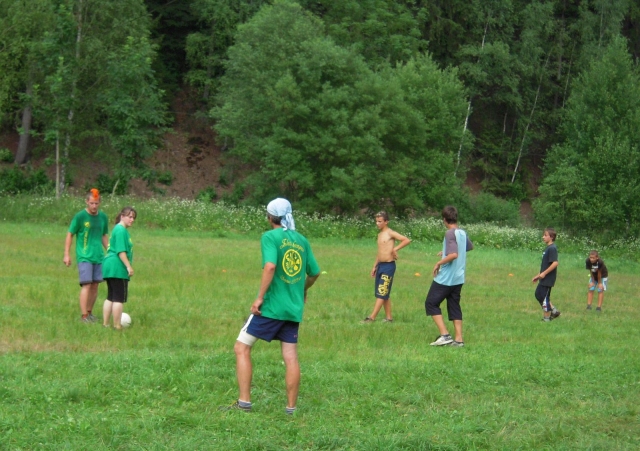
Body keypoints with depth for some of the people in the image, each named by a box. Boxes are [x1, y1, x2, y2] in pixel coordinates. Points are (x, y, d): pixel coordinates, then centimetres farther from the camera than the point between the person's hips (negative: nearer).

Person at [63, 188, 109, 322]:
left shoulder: (103, 217, 8)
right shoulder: (80, 216, -7)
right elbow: (70, 235, -1)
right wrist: (66, 255, -4)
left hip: (98, 257, 5)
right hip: (84, 257, -5)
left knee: (95, 285, 7)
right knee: (86, 285, -11)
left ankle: (89, 312, 19)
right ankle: (84, 316, -10)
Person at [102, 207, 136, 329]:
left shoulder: (118, 229, 18)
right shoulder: (121, 230, -14)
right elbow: (121, 251, -20)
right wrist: (129, 266, -21)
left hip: (109, 267, 11)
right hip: (118, 268, -11)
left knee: (110, 297, 14)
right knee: (119, 298, -5)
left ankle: (105, 324, 16)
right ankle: (117, 326, -3)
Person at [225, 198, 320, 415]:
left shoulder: (270, 237, -7)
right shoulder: (302, 240, 10)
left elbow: (270, 266, -22)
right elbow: (315, 272, 17)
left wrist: (260, 297, -18)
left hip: (271, 305, -6)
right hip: (294, 308, 6)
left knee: (242, 348, 3)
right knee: (291, 357, 7)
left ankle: (244, 402, -1)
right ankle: (291, 407, 9)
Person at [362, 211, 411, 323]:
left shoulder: (390, 233, -9)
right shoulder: (380, 235, 16)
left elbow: (407, 240, -18)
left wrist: (395, 249, -21)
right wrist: (374, 266, 21)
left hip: (388, 266, -9)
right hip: (380, 266, 9)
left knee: (382, 293, -9)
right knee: (384, 294, 10)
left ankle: (372, 317, -13)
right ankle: (388, 317, 15)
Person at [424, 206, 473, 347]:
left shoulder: (450, 233, -17)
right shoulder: (463, 233, 8)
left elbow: (453, 254, -29)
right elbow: (470, 247, 30)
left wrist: (439, 263, -16)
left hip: (445, 277, -8)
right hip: (458, 278, 8)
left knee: (431, 303, 0)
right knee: (454, 306, 13)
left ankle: (444, 335, -9)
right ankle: (459, 339, 8)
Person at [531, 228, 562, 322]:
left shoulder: (552, 248, -17)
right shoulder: (548, 248, 13)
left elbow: (555, 263, -26)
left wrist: (544, 273, -22)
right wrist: (538, 275, 21)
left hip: (548, 279, -10)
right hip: (544, 278, 10)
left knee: (544, 297, -2)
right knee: (538, 294, 17)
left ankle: (546, 318, 9)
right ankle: (554, 311, 23)